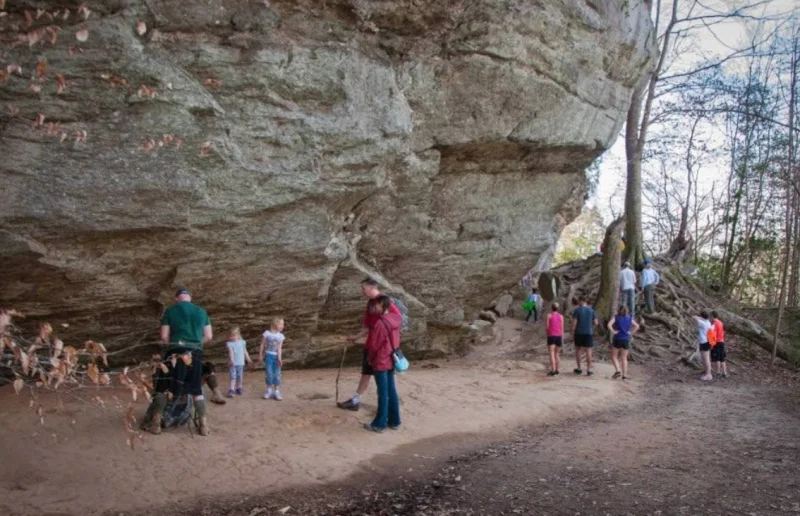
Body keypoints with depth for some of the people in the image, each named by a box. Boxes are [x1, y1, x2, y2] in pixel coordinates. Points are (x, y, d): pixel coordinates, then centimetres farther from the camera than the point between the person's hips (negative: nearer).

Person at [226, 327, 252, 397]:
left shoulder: (242, 342, 3)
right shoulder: (229, 344, -8)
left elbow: (245, 352, 14)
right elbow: (230, 352, -22)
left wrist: (248, 360, 20)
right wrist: (231, 360, -37)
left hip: (240, 363, 3)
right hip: (233, 363, -3)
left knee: (240, 376, 11)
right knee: (233, 376, -8)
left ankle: (239, 388, 27)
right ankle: (232, 390, -7)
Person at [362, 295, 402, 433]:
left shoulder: (379, 323, -22)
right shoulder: (395, 319, 0)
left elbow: (373, 344, -14)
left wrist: (369, 357, 3)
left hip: (380, 362, -8)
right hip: (391, 361, 8)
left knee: (383, 393, -1)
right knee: (391, 391, 13)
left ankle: (379, 424, 8)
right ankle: (394, 421, 21)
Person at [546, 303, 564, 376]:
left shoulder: (549, 315, -3)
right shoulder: (561, 316, 6)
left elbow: (547, 327, -4)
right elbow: (562, 328, 4)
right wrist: (562, 340, 8)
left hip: (551, 336, -4)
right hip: (559, 336, 4)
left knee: (552, 354, -7)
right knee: (557, 354, 14)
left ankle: (553, 371, -15)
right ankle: (556, 371, 13)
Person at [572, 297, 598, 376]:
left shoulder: (577, 310, -5)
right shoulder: (591, 310, 2)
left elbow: (574, 323, -10)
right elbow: (596, 323, 3)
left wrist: (573, 334, -2)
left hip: (579, 333, -1)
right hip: (589, 333, 1)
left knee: (578, 349, 13)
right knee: (588, 351, 2)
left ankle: (579, 368, 16)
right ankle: (589, 370, -1)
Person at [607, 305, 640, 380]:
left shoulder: (616, 317, -7)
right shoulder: (629, 318, 4)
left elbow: (609, 325, -21)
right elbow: (637, 326, 3)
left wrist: (613, 332, -11)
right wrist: (631, 332, 3)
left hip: (617, 339, -3)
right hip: (626, 340, 3)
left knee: (614, 356, 7)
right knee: (624, 358, 9)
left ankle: (618, 371, -12)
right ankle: (624, 375, 5)